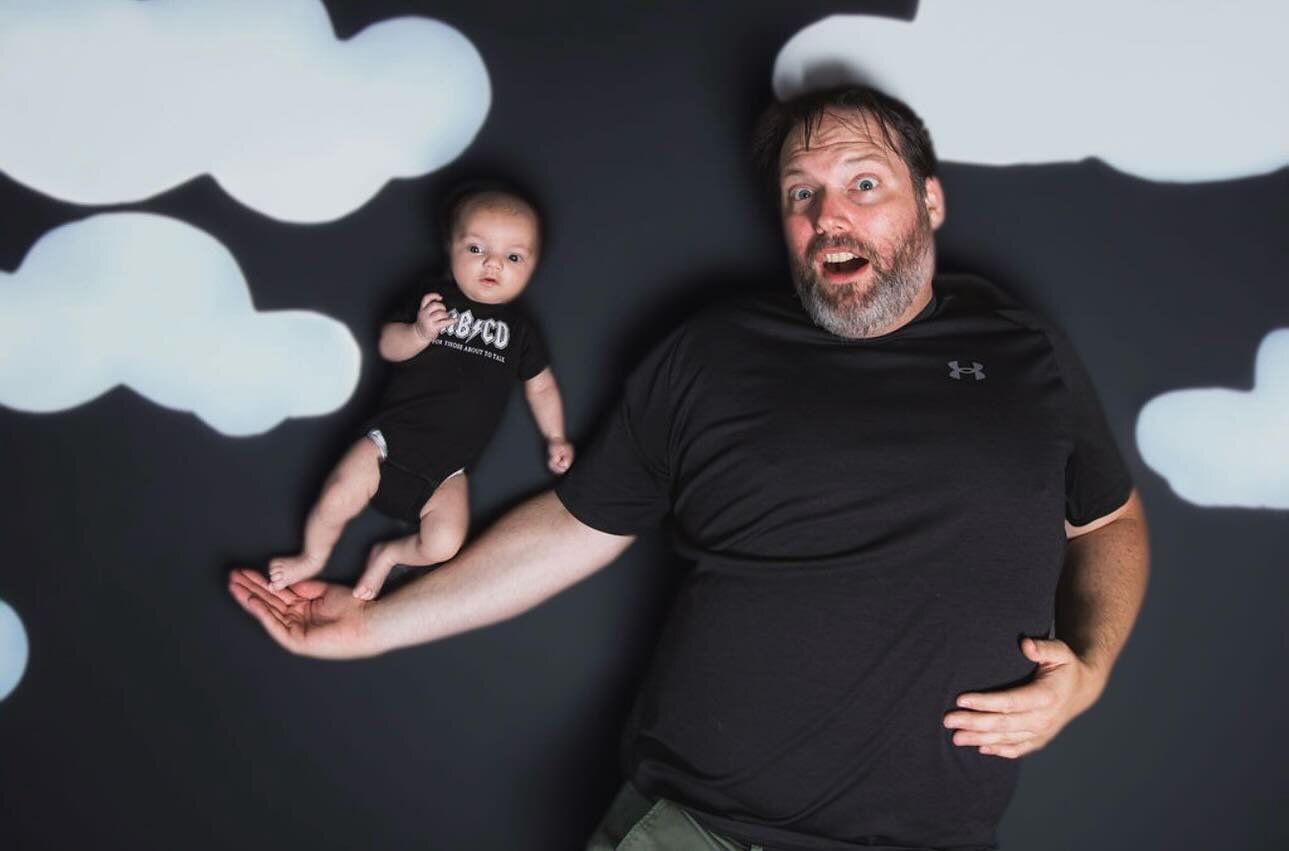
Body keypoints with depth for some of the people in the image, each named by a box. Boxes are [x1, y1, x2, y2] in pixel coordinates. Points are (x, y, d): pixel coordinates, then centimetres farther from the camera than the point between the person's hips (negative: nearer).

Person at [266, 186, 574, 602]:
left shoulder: (520, 330, 6)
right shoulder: (436, 300, 1)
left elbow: (540, 385, 15)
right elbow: (388, 345, -4)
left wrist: (555, 437, 9)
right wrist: (419, 334, -23)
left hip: (446, 467, 1)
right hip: (392, 437, -1)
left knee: (443, 544, -19)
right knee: (336, 501, -15)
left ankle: (389, 555, 13)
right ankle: (312, 558, 18)